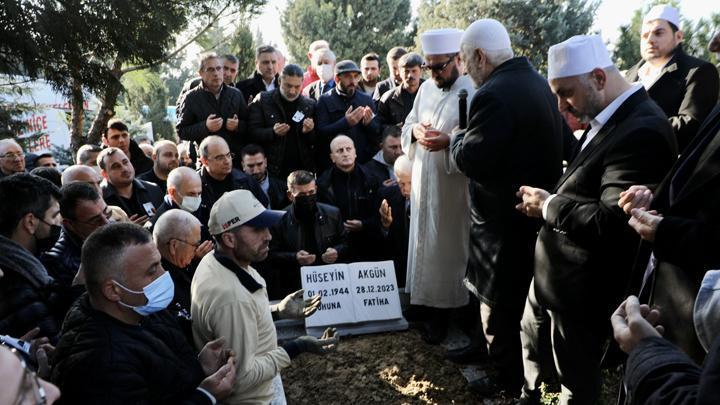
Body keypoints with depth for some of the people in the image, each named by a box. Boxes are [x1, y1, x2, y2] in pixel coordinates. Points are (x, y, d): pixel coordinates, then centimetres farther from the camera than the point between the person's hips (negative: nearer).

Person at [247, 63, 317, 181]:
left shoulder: (310, 104, 6)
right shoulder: (263, 100, 0)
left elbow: (317, 141, 8)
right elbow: (253, 132, -3)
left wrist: (309, 132, -13)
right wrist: (273, 132, -20)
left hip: (302, 170, 2)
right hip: (271, 170, -2)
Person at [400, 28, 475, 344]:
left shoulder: (473, 92, -13)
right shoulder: (426, 89, 11)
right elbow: (407, 125, 15)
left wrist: (449, 140, -31)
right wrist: (415, 130, -7)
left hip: (453, 185, -7)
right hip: (422, 181, 7)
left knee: (446, 246, 2)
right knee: (422, 240, 14)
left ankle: (444, 310, 15)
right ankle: (424, 300, 29)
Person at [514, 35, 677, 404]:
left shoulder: (642, 131, -26)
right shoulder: (607, 118, 4)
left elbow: (612, 222, -30)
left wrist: (550, 206, -18)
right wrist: (547, 200, -1)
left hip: (582, 287, -9)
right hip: (553, 271, 9)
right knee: (532, 342, 29)